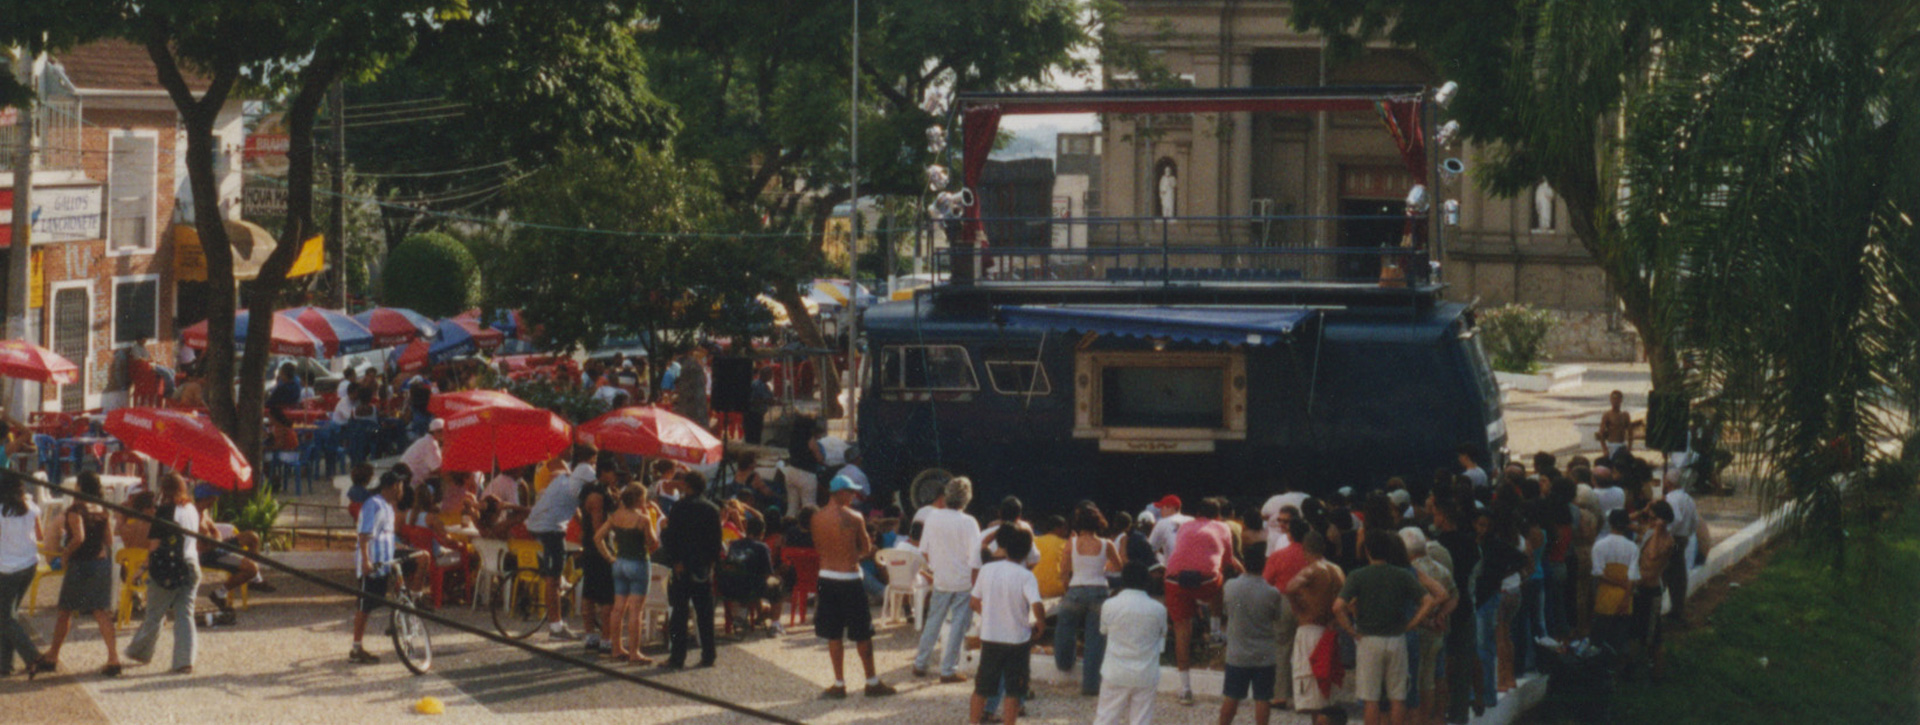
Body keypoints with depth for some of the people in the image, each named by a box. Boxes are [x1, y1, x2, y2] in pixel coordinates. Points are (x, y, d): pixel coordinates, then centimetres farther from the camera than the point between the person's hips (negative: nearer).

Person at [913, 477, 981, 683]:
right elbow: (974, 558, -16)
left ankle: (920, 664, 22)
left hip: (940, 580, 4)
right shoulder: (968, 523, -16)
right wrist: (975, 584, -5)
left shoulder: (933, 516, -5)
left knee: (933, 622, 16)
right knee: (958, 625, 4)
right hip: (963, 582, -4)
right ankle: (948, 670, 6)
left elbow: (924, 548, 5)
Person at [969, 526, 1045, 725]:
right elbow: (1037, 606, -26)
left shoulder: (987, 570, -4)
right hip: (1017, 640, -3)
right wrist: (1040, 626, -8)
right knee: (1013, 692, 6)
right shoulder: (1026, 576, -15)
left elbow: (974, 602, 3)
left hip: (989, 637, 3)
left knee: (981, 689, 15)